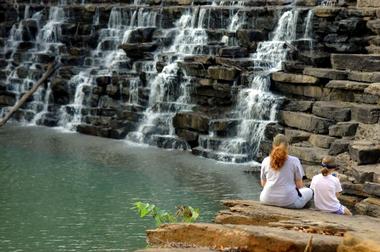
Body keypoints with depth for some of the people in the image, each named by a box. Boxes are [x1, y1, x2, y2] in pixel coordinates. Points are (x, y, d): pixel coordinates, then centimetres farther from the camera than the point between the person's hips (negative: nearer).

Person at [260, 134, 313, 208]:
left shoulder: (266, 161, 1)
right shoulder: (294, 161, -6)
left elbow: (263, 184, 10)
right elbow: (299, 185, 0)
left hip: (267, 200, 3)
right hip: (288, 201, -3)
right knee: (309, 191, 24)